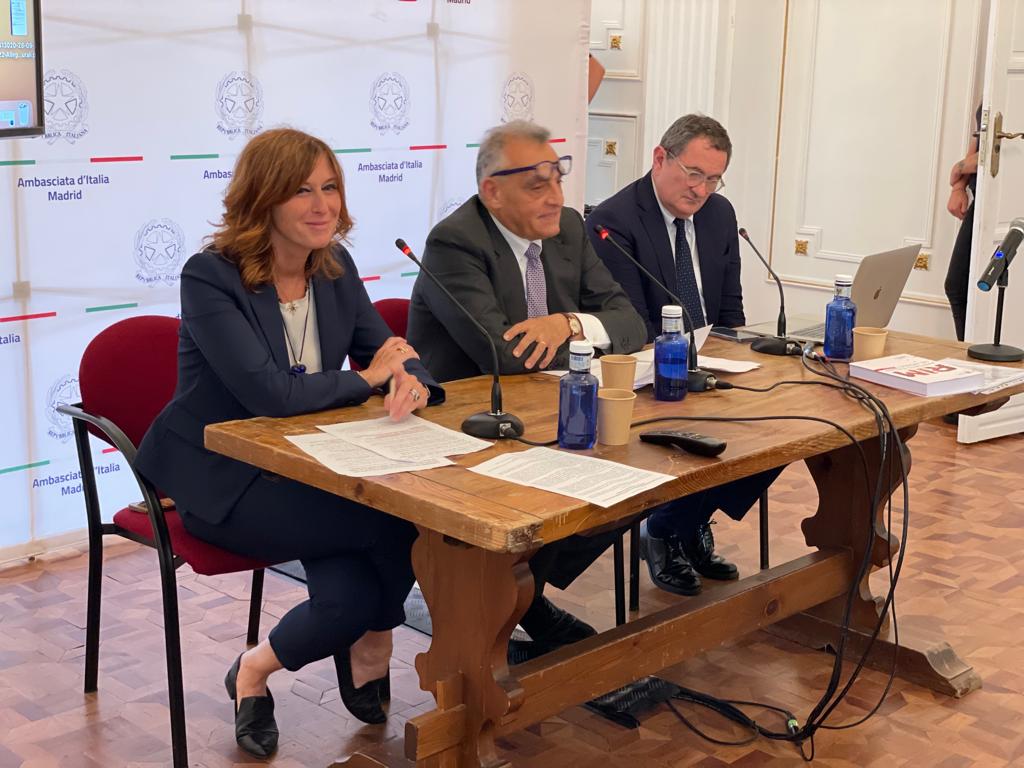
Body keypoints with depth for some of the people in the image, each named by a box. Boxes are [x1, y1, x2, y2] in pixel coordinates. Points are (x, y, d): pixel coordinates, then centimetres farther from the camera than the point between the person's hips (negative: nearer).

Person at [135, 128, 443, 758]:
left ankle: (258, 670, 12)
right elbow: (270, 392, -27)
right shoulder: (211, 277, -18)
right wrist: (368, 379, -13)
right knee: (393, 517, -23)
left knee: (348, 598, -21)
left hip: (305, 466, 6)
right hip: (222, 483, -6)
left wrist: (412, 381, -22)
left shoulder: (335, 267, 4)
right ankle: (372, 644, 6)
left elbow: (390, 353, 4)